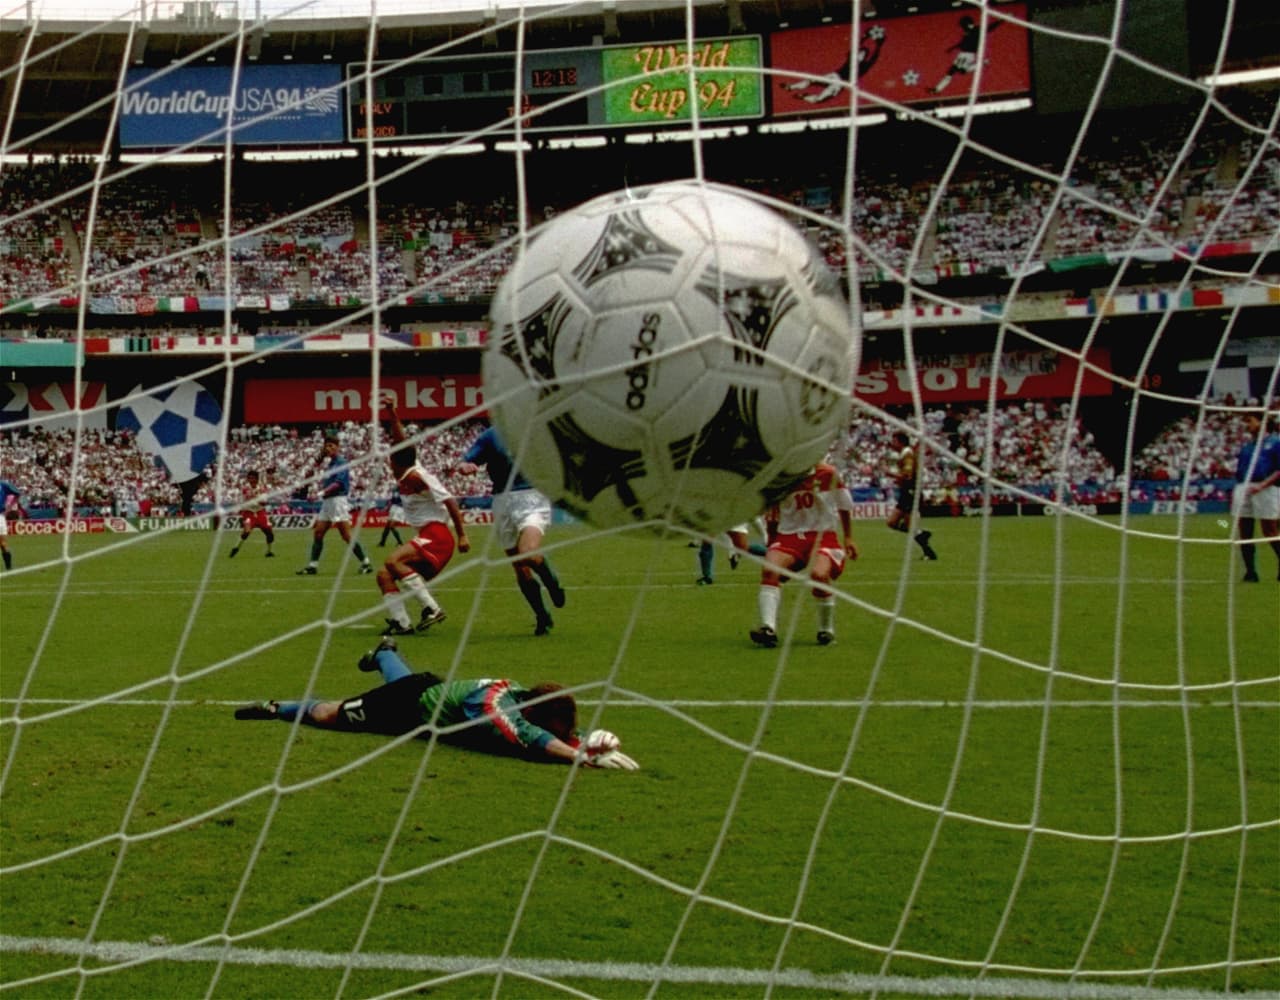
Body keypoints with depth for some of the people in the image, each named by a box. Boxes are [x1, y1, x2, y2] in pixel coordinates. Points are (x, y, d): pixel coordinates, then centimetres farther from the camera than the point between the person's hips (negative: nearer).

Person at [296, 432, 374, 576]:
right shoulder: (330, 462, 14)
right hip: (327, 501, 9)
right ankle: (312, 566, 7)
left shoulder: (341, 462, -10)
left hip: (338, 500, -9)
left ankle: (365, 563, -5)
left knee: (347, 536, -11)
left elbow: (338, 483, -21)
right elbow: (317, 463, 34)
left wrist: (322, 492, -29)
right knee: (317, 533, 5)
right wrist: (322, 454, 14)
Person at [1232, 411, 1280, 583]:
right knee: (1244, 534, 3)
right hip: (1243, 491, 6)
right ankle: (1250, 572, 9)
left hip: (1265, 491, -6)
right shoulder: (1246, 444, 18)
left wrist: (1262, 485, -18)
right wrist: (1235, 492, 10)